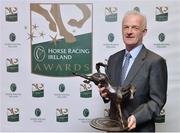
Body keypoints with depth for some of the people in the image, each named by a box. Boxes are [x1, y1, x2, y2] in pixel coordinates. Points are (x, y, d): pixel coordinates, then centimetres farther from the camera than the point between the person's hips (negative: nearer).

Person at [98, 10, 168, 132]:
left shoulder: (155, 61, -13)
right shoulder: (113, 59, 4)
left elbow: (157, 100, -13)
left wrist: (136, 117, -25)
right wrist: (105, 92, -10)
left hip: (140, 128, -4)